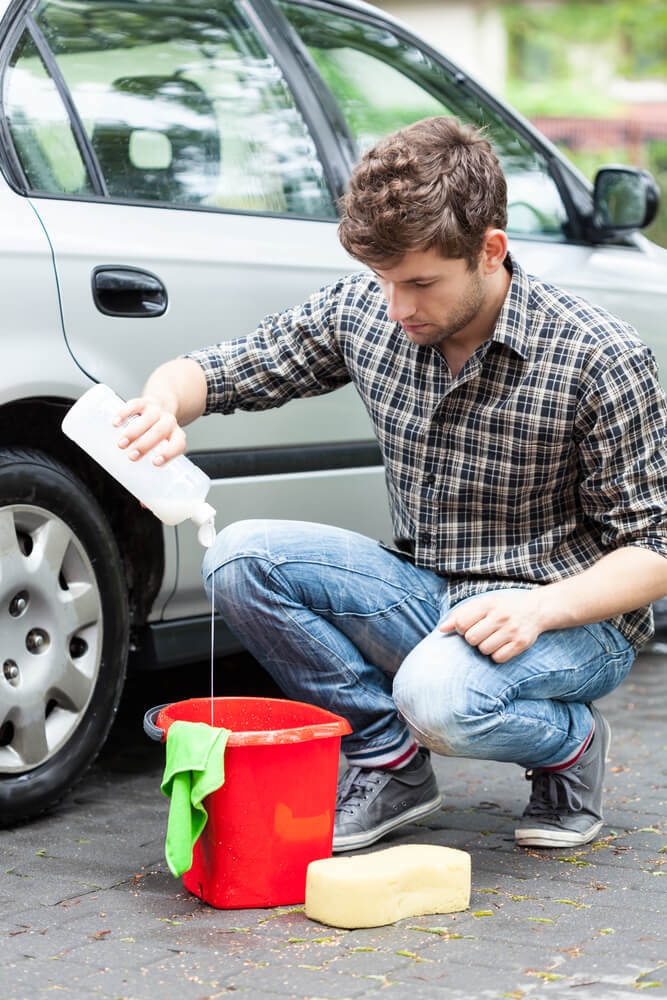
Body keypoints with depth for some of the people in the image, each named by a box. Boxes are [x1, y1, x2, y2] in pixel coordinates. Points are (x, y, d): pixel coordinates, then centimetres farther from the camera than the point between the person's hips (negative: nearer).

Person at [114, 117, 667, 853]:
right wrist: (164, 402, -23)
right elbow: (211, 371, 3)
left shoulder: (600, 360, -19)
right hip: (426, 595, 5)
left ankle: (569, 742, -1)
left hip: (571, 618, -5)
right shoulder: (362, 313, -6)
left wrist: (542, 607, -32)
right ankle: (391, 762, -2)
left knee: (439, 695, -37)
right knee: (240, 558, -17)